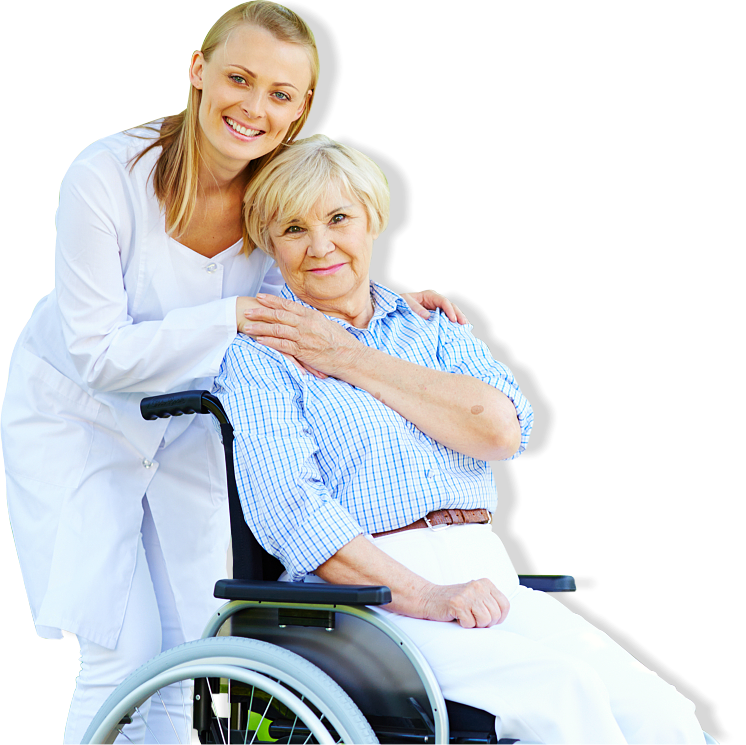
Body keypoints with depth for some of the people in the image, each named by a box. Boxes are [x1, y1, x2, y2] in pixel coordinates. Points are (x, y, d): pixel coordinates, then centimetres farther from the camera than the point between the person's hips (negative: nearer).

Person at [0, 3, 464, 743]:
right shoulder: (107, 175, -29)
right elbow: (100, 355, -27)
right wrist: (232, 317, -36)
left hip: (185, 425, 4)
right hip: (76, 416, -4)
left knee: (191, 646, 7)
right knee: (123, 652, -9)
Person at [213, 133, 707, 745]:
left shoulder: (434, 328, 21)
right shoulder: (257, 355, 5)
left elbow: (504, 429, 0)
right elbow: (286, 507, -10)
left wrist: (353, 361, -2)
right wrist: (424, 598, -21)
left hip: (491, 580, 5)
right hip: (363, 595, -4)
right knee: (560, 692, -29)